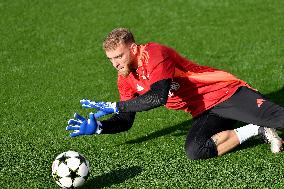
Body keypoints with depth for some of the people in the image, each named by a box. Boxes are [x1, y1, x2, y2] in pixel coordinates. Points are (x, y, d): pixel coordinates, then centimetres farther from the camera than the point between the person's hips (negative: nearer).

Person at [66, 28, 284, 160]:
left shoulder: (154, 54, -18)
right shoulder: (126, 80, 7)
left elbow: (158, 97, -29)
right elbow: (125, 121, 14)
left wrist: (113, 106, -25)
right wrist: (97, 126, -6)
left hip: (225, 93, -6)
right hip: (204, 114, 6)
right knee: (194, 150, -24)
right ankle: (257, 130, -12)